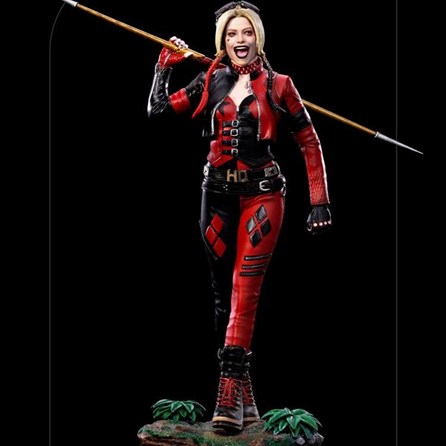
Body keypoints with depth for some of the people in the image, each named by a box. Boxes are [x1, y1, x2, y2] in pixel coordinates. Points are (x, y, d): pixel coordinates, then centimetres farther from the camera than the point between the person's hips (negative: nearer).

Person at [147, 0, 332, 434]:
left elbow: (309, 143, 3)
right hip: (218, 195, 4)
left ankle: (229, 397, -16)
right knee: (224, 295, 6)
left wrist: (319, 200, -2)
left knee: (244, 292, -14)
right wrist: (165, 64, 4)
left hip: (261, 195, -4)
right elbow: (158, 110, 4)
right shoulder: (210, 82, 9)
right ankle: (245, 398, 14)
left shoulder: (277, 86, 2)